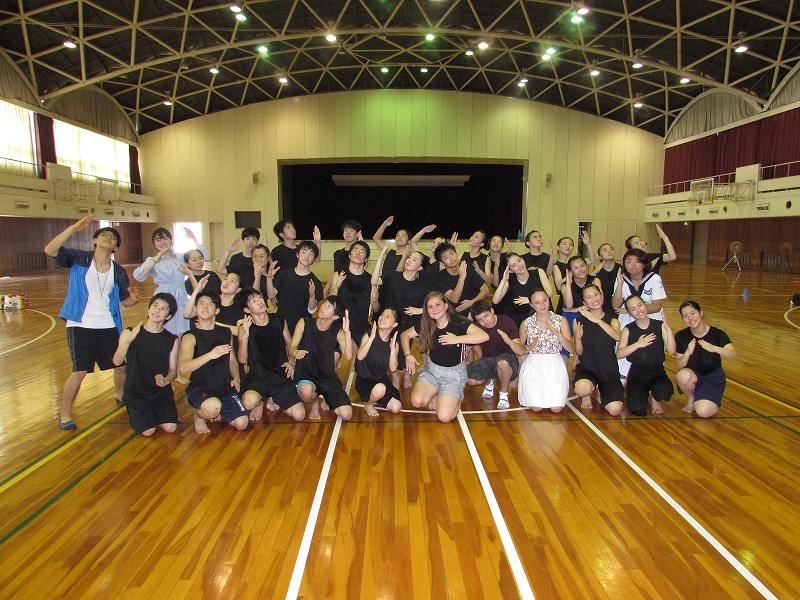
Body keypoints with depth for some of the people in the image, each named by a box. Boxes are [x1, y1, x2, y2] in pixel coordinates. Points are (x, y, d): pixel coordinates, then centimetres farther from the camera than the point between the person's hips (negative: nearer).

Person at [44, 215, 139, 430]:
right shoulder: (79, 259, -2)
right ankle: (65, 414, 11)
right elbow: (49, 250, -17)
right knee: (80, 371, -8)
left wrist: (133, 299, -13)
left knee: (121, 365, 11)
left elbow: (124, 300, 11)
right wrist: (73, 228, -23)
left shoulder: (119, 272, 6)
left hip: (109, 326, 4)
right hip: (80, 325, -4)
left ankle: (121, 396, 41)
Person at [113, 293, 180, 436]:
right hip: (136, 392, -1)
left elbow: (173, 371, 0)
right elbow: (117, 361, -17)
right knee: (148, 431, -16)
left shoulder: (172, 340, 1)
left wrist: (165, 380, -23)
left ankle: (155, 413, 17)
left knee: (170, 427, -16)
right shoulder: (129, 333, -3)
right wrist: (129, 339, -33)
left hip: (162, 391, 2)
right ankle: (136, 414, 17)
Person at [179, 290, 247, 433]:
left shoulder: (226, 333, 9)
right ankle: (199, 415, 3)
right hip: (199, 388, -5)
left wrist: (236, 379, 1)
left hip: (225, 388, 5)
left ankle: (217, 412, 22)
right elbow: (183, 369, -24)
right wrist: (210, 355, -38)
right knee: (213, 407, -36)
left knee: (242, 424, -11)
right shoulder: (190, 337, -8)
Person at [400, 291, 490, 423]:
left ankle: (455, 398, 15)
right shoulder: (427, 325, -1)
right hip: (431, 369, 4)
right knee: (417, 402, -22)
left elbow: (484, 336, -30)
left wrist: (457, 339, -31)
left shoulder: (458, 323, -16)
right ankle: (436, 394, 12)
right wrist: (408, 355, -4)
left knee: (444, 417, -18)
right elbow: (405, 335, 11)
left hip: (454, 373, -4)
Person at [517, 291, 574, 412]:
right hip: (533, 366, -1)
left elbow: (571, 348, -8)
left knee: (556, 408, -13)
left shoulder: (561, 320, -1)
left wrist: (557, 333, -24)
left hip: (555, 366, 1)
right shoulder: (526, 323, -1)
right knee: (537, 408, -14)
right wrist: (529, 347, -13)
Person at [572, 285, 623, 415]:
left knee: (615, 409, -20)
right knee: (583, 389, -37)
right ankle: (587, 395, 3)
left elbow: (618, 337, -20)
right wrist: (578, 338, -23)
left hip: (609, 371, 1)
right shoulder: (579, 321, 3)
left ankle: (601, 392, 15)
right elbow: (579, 352, -1)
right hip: (587, 368, -1)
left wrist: (596, 320, -32)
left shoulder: (612, 319, 5)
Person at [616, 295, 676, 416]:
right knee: (637, 409, -22)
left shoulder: (659, 326, -1)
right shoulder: (628, 330, -1)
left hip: (657, 373, 0)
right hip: (637, 374, 0)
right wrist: (638, 344, -22)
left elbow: (671, 350, -14)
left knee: (664, 391, -35)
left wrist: (668, 329, -22)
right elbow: (619, 354, -13)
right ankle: (643, 393, 16)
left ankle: (656, 400, 5)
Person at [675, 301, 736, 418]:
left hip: (713, 377, -1)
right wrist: (687, 353, -34)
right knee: (683, 376, -37)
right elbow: (680, 366, -14)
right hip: (692, 374, 1)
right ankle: (691, 398, -3)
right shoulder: (681, 336, -10)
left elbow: (733, 354, -30)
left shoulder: (717, 334, -13)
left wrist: (714, 348, -49)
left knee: (704, 412, -25)